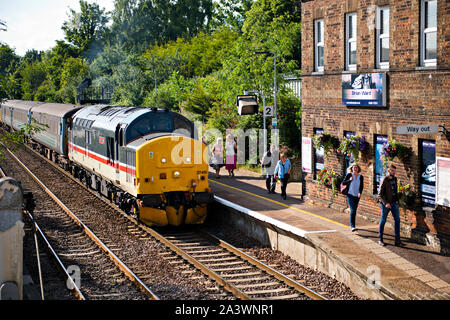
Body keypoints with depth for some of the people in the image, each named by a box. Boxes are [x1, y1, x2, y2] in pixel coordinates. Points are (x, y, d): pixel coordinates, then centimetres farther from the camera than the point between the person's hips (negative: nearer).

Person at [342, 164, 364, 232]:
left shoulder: (361, 177, 4)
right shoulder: (349, 175, -4)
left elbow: (361, 186, -1)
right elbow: (343, 183, -1)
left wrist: (360, 193, -19)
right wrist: (349, 180, -18)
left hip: (357, 196, 4)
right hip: (350, 195, -4)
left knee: (354, 210, 10)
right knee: (352, 210, -14)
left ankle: (352, 225, 25)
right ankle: (352, 226, -17)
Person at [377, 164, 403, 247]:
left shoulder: (394, 179, 8)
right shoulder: (384, 180, -12)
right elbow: (380, 194, -15)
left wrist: (397, 200, 12)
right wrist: (386, 203, -24)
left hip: (394, 203, 6)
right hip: (385, 203, -6)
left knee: (397, 220, -1)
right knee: (383, 221, 5)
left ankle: (397, 240, 1)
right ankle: (380, 239, 17)